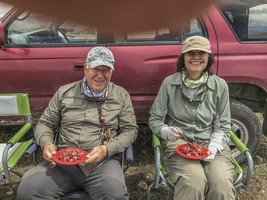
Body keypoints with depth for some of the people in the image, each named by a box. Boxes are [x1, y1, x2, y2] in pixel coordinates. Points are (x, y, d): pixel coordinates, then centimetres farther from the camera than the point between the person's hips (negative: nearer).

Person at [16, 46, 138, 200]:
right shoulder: (64, 92, 9)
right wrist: (46, 143, -8)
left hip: (103, 161, -1)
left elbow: (130, 130, 4)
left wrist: (107, 149, -13)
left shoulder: (121, 96, 6)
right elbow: (45, 123, 15)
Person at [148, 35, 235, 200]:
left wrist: (212, 148, -11)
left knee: (222, 185, -27)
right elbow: (155, 119, 5)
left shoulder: (220, 85, 2)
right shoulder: (169, 83, -1)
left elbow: (223, 126, 7)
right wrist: (167, 132, -16)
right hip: (179, 143, -1)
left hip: (212, 144, 2)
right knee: (193, 183, -31)